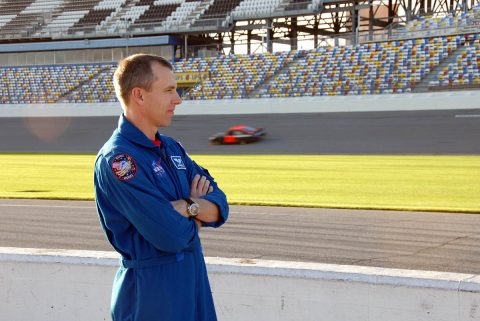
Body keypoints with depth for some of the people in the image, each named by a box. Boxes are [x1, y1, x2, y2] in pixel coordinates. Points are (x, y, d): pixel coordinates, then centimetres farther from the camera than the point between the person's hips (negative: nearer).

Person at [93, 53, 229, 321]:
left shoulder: (172, 148, 10)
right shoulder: (116, 159, -17)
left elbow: (220, 207, 2)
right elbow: (171, 235, -24)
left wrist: (187, 207, -17)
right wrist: (198, 213, -4)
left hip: (195, 284, 8)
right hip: (151, 291, -8)